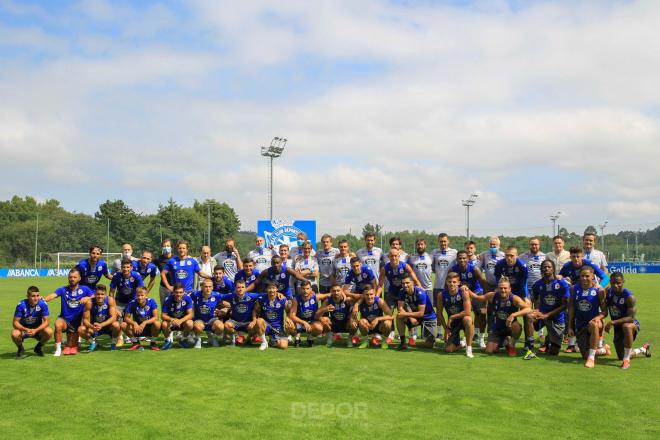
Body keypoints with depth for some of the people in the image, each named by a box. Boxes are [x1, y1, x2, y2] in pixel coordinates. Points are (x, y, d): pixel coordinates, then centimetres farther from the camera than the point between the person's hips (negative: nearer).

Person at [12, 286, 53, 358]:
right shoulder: (21, 305, -21)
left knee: (49, 332, -29)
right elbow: (15, 322, -17)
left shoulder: (43, 304, -20)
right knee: (14, 334, -33)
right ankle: (20, 348, 3)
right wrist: (26, 330, -36)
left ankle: (38, 347, 5)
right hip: (23, 328, -1)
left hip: (37, 329, 1)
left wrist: (35, 330, -32)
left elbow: (46, 321, -17)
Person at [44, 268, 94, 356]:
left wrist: (88, 298, -29)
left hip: (78, 321, 0)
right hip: (64, 319, 0)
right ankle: (58, 349, -18)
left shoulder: (84, 289, 0)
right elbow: (53, 295, -19)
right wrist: (44, 299, -40)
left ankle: (70, 346, 34)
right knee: (58, 324, -34)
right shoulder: (63, 290, -1)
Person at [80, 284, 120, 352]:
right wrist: (92, 326, -38)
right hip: (94, 326, 1)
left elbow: (113, 317, -26)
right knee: (81, 330, -25)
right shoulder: (89, 303, -19)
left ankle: (113, 343, -1)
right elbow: (85, 319, -16)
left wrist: (101, 325, -42)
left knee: (116, 325, -34)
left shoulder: (110, 300, -21)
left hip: (107, 326, -1)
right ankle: (92, 342, 9)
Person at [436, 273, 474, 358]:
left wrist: (452, 317, -20)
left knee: (468, 319, -40)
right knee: (448, 350, -8)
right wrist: (446, 328, -6)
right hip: (452, 323, 3)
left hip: (463, 318, -3)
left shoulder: (463, 291, -21)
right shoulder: (441, 295, -13)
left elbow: (468, 312, -26)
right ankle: (459, 344, 31)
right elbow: (439, 313, -1)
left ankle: (469, 348, -21)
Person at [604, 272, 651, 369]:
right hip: (618, 328, 6)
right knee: (621, 357, 16)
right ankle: (643, 349, 48)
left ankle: (626, 360, -31)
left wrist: (613, 322, -36)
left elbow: (631, 318, -29)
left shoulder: (629, 297, -25)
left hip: (632, 324, -6)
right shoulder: (608, 292, -8)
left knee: (626, 326, -45)